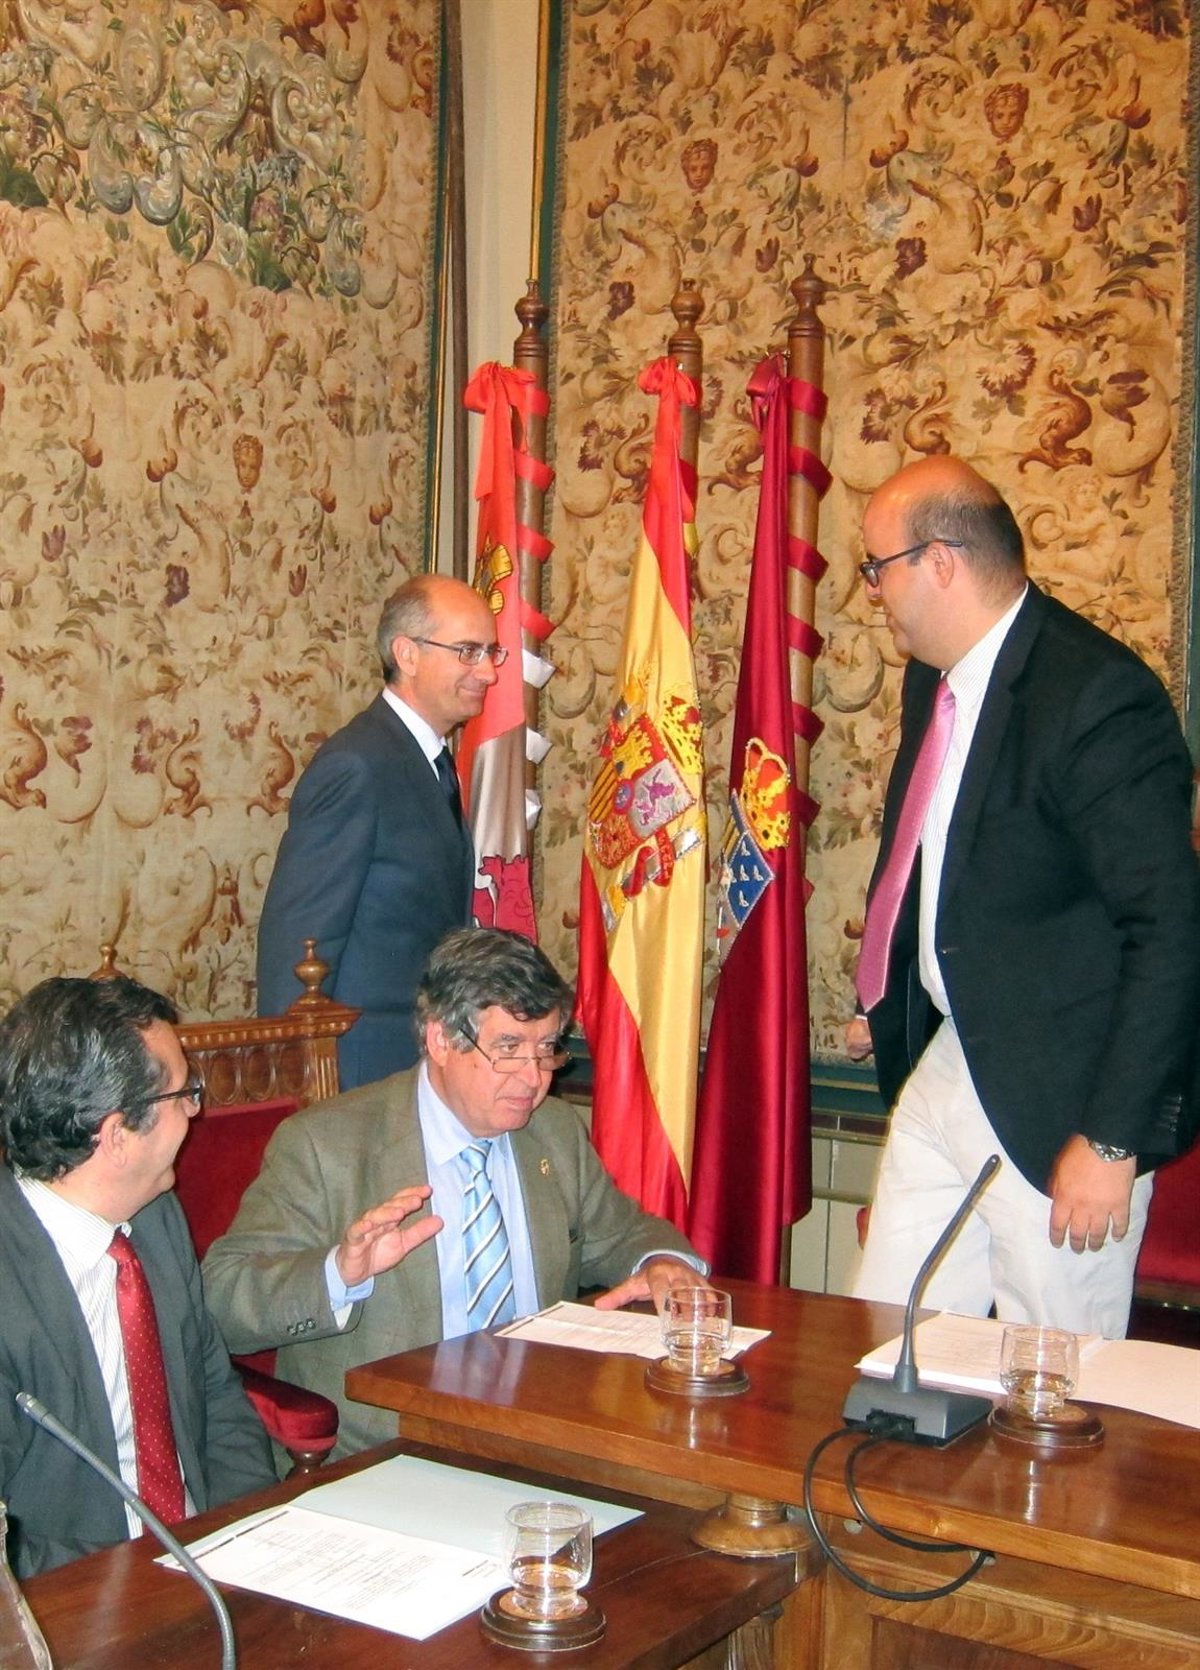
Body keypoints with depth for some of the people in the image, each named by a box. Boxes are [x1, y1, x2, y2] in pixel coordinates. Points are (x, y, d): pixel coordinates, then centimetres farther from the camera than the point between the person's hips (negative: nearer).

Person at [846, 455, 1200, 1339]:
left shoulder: (1097, 695, -21)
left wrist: (1114, 1140, -22)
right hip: (944, 1066, 8)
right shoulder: (934, 676, 7)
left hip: (1058, 1100, -8)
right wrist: (884, 1001, 24)